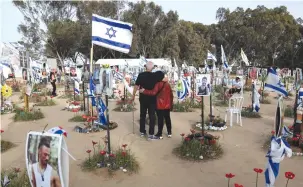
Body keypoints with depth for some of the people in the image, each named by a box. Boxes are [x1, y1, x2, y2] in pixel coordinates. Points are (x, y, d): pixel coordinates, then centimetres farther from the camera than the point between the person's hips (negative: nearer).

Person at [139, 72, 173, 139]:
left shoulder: (158, 84, -13)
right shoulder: (168, 84, 9)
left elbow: (153, 92, -26)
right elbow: (171, 95, 13)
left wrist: (144, 91, -21)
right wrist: (171, 105, 20)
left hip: (160, 105, -6)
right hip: (167, 105, 6)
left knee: (160, 119, -1)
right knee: (167, 118, 15)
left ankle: (159, 134, 5)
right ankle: (169, 132, 23)